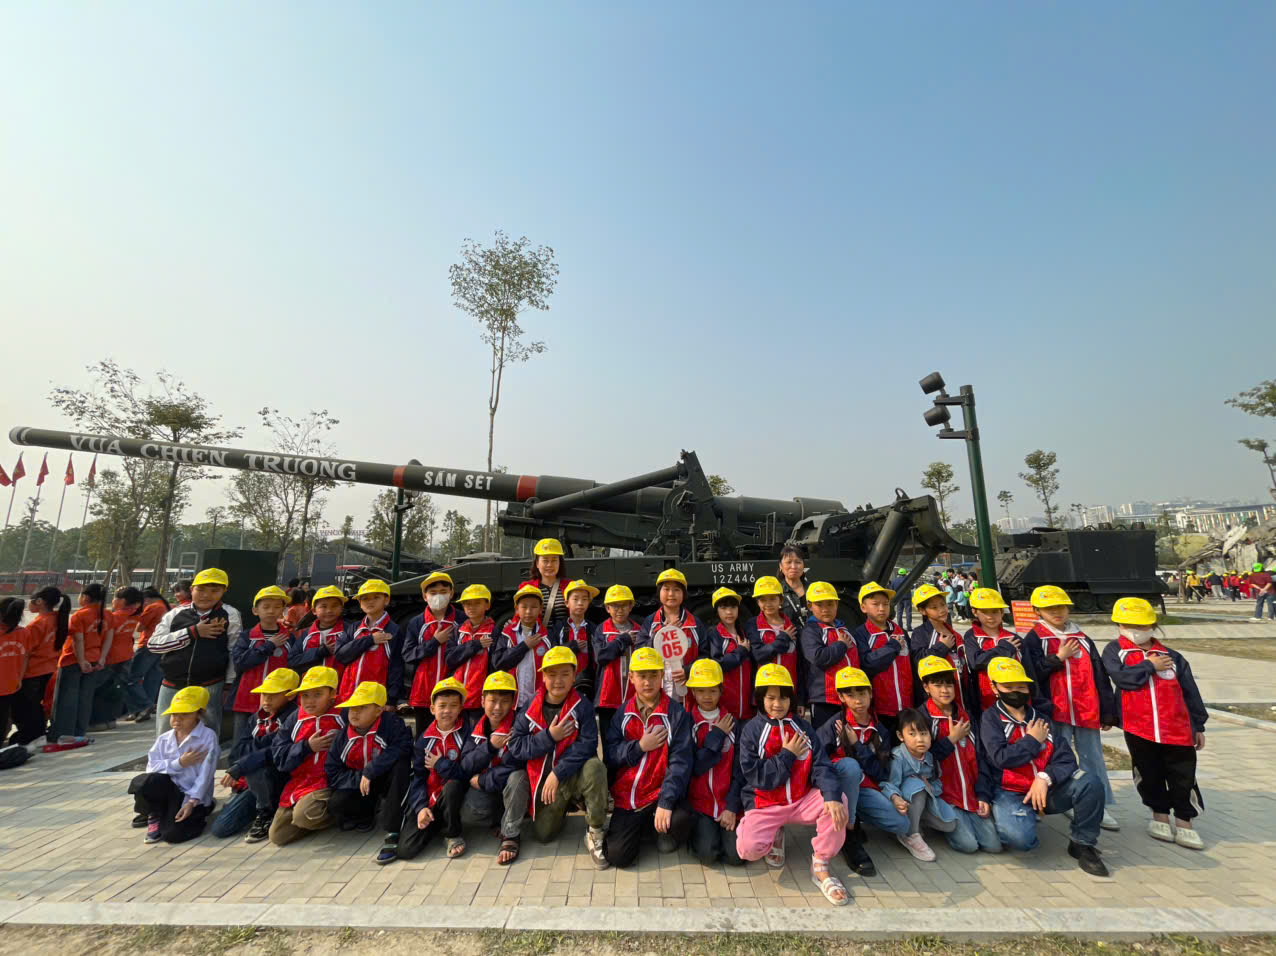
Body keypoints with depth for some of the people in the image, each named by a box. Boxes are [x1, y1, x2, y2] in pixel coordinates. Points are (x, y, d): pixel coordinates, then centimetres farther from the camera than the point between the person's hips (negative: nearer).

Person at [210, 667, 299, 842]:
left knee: (254, 767, -32)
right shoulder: (256, 718, 8)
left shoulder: (294, 717, -15)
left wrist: (239, 768, -27)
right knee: (220, 827, -5)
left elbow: (277, 753, -26)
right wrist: (267, 740, -15)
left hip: (282, 783, -7)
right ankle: (263, 808, 21)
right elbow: (236, 753, -1)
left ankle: (267, 815, -8)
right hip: (253, 785, 7)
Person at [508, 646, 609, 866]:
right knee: (543, 834, 0)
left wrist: (558, 773, -27)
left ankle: (595, 832, -12)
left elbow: (587, 744, -23)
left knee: (594, 766, -34)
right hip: (544, 782, 4)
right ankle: (565, 807, 33)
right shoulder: (531, 708, -5)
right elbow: (515, 746, -8)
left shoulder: (582, 707, -13)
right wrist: (549, 737, -20)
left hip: (574, 776, -3)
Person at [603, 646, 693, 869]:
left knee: (680, 820, -32)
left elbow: (680, 761, -15)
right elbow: (609, 755, -2)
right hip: (626, 798, 3)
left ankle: (662, 831, 5)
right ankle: (645, 827, 19)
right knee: (617, 856, -11)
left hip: (661, 794, -2)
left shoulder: (676, 713, -8)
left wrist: (665, 802, -24)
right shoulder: (623, 713, 3)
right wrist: (640, 746, -15)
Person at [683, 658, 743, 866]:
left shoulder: (732, 723, 2)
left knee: (736, 855, -13)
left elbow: (739, 771, 0)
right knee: (708, 854, -18)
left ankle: (723, 830, 17)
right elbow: (694, 768, -12)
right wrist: (717, 736, -11)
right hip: (699, 802, -1)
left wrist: (732, 808, -8)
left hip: (728, 803, 2)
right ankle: (698, 831, 13)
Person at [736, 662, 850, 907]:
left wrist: (832, 795, -29)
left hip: (803, 800, 2)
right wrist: (788, 755, -15)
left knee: (838, 802, -25)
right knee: (748, 848, -26)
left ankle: (820, 867, -5)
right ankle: (775, 836, 12)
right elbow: (757, 778, -14)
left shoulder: (803, 728, 2)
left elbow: (821, 766, -9)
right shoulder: (751, 731, -8)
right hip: (764, 804, -2)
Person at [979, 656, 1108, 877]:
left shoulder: (1041, 719, 11)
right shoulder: (991, 718, -2)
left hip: (1047, 790, 5)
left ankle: (1083, 844, 0)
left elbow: (1066, 758, -1)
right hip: (1010, 793, -4)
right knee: (1020, 838, -33)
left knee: (1090, 782, -22)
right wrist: (1033, 741, -5)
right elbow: (1001, 758, -15)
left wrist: (1045, 778, -20)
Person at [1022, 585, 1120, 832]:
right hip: (1055, 712, -4)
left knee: (1093, 758, 11)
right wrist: (1059, 658, -14)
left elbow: (1100, 677, 11)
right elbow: (1033, 673, -13)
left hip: (1086, 712, 4)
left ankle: (1100, 806, 22)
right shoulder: (1034, 640, -3)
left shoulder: (1082, 639, 10)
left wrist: (1107, 712, 9)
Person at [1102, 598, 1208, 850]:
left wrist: (1198, 725, 10)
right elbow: (1122, 677, -18)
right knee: (1150, 775, 11)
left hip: (1177, 729, 2)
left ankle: (1184, 824, 23)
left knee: (1183, 777, 7)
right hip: (1138, 727, -2)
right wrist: (1149, 666, -11)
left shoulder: (1171, 657, 6)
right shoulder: (1114, 651, 0)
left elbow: (1190, 693, 11)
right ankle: (1160, 815, 30)